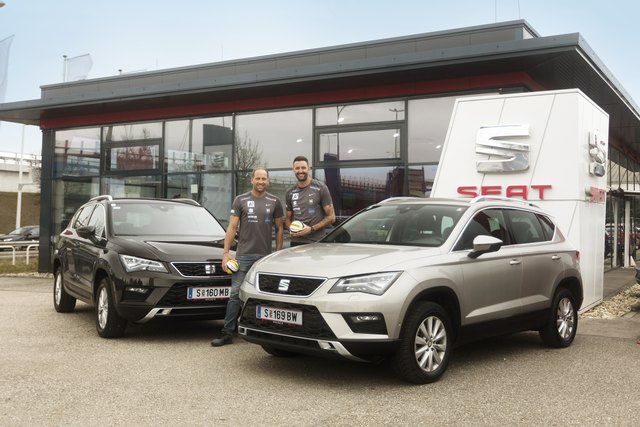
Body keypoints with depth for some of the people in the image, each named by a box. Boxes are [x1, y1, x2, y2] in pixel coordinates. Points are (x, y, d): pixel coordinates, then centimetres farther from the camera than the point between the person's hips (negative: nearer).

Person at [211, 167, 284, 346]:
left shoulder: (274, 202, 9)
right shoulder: (240, 200, 6)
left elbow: (279, 229, 13)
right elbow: (232, 227, 3)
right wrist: (226, 253, -4)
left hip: (265, 256, 1)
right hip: (243, 254, -1)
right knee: (236, 294, -4)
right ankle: (227, 332, -2)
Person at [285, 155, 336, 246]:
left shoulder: (320, 188, -2)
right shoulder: (290, 192, 12)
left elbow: (331, 217, -3)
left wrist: (311, 229, -14)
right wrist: (291, 229, -4)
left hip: (316, 242, -4)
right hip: (296, 242, 4)